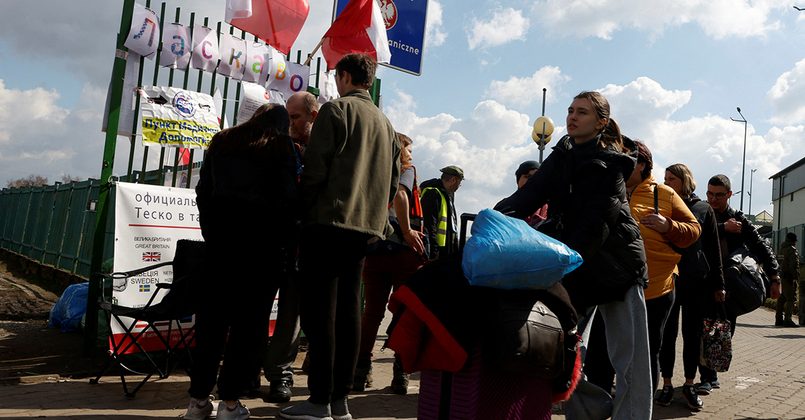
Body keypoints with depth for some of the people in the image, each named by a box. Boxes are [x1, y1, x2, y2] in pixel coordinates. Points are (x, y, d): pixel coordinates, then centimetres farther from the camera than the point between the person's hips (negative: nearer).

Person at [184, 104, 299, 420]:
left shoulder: (222, 140, 18)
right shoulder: (282, 145, 5)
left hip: (220, 232, 4)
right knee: (249, 319, 1)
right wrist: (285, 240, 1)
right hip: (261, 237, -4)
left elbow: (203, 190, 16)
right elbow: (287, 196, -4)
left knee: (211, 316, 7)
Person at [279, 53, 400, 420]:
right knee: (348, 308, 8)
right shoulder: (385, 123, 19)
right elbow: (393, 182, 17)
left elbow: (315, 168, -11)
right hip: (365, 227, 7)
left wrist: (306, 211, 0)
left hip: (329, 222, -7)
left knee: (320, 308, -4)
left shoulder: (336, 109, -2)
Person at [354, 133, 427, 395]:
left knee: (372, 311, 9)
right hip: (402, 249, -4)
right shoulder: (406, 169, 3)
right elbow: (399, 193, -18)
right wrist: (407, 231, -15)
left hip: (373, 248, 5)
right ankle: (401, 375, 1)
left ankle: (361, 372, 7)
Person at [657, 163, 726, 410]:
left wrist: (718, 284, 3)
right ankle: (667, 384, 13)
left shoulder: (704, 209, 6)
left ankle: (689, 385, 17)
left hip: (697, 281, 0)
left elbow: (714, 249, 7)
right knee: (667, 333, 4)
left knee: (692, 334, 6)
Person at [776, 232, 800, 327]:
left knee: (782, 298, 13)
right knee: (790, 298, -9)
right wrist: (797, 277, -16)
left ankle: (779, 319, 18)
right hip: (789, 277, -9)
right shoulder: (791, 249, -11)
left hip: (783, 276, 9)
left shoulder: (782, 248, 14)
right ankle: (787, 320, -13)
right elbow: (794, 265, -19)